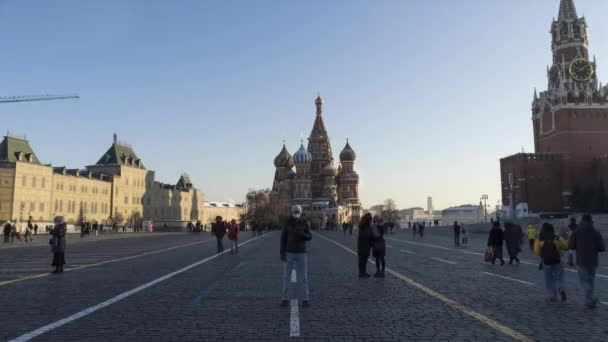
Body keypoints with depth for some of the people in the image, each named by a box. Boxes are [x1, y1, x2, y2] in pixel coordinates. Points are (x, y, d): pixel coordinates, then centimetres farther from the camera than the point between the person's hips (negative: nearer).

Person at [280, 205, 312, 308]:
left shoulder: (305, 223, -2)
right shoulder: (287, 223, -3)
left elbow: (309, 237, -4)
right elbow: (283, 238, -1)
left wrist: (301, 234, -26)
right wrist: (282, 252, -9)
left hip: (301, 253, 0)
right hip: (290, 252, 0)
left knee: (303, 277, 0)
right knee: (287, 276, 1)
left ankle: (305, 299, 9)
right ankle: (285, 299, 11)